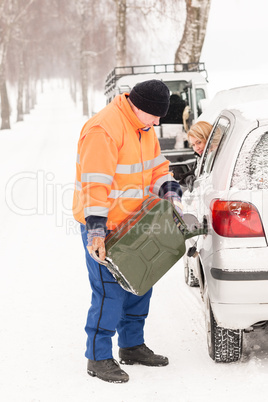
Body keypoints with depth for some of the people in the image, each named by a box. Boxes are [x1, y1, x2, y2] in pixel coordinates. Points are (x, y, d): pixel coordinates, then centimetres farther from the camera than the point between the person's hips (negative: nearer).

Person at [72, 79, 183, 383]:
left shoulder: (143, 127, 7)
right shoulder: (103, 129, -23)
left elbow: (156, 165, 17)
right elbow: (95, 184, -27)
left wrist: (169, 190, -1)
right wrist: (96, 228, -30)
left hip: (131, 222, 9)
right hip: (102, 225, -9)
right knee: (109, 290, -9)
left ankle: (132, 346, 30)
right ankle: (98, 358, 4)